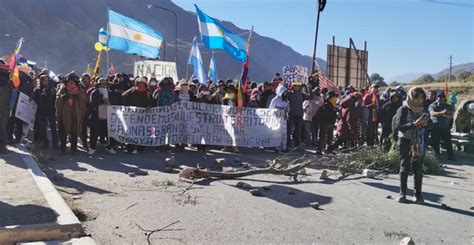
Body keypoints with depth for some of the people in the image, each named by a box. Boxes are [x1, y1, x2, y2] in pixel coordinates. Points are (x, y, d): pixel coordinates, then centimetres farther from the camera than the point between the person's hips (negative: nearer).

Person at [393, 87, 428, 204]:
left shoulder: (421, 109, 9)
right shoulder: (403, 109, -6)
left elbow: (423, 125, 19)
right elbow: (399, 126, -15)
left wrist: (425, 123, -4)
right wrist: (415, 123, -23)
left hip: (418, 142, 4)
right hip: (405, 141, -4)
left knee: (418, 168, 1)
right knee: (405, 167, 4)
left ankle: (418, 194, 8)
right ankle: (402, 193, 12)